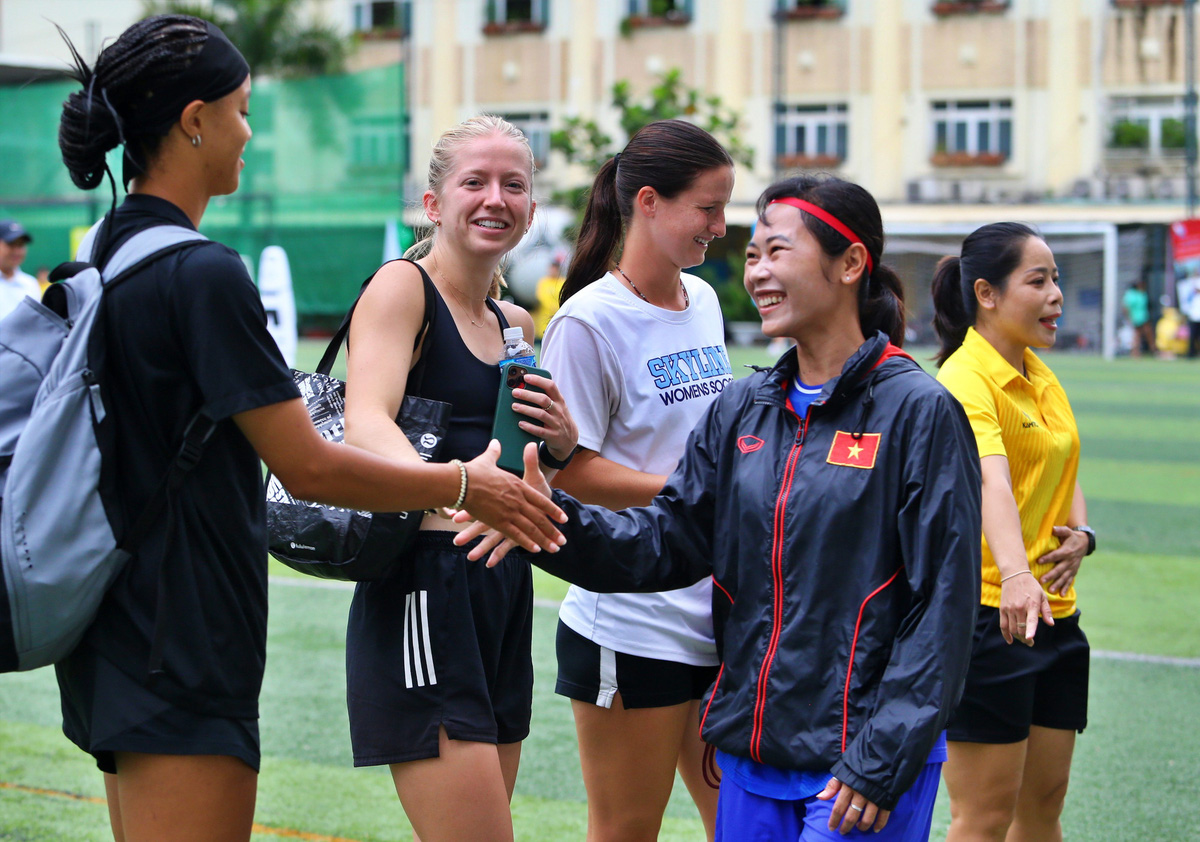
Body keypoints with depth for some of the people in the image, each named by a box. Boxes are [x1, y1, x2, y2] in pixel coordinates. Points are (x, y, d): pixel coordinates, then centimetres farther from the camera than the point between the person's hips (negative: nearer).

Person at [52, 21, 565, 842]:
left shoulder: (105, 255, 10)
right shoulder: (203, 274, -19)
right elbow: (309, 467, -17)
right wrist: (466, 485, -5)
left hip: (115, 640, 10)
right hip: (181, 653, -10)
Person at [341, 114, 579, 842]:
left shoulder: (516, 325, 17)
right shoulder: (402, 286, -5)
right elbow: (366, 423, -23)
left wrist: (562, 445, 4)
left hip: (504, 591, 8)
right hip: (424, 590, -8)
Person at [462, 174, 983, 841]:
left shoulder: (920, 411, -9)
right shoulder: (743, 410, 10)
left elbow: (942, 604, -12)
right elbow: (669, 541, 5)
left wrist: (882, 763, -16)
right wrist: (554, 520, -12)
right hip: (753, 756, 6)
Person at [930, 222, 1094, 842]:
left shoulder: (1040, 375, 11)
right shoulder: (966, 381, -16)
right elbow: (991, 481, -33)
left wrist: (1080, 535, -4)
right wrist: (1015, 575, -49)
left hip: (1055, 612, 8)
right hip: (989, 616, -8)